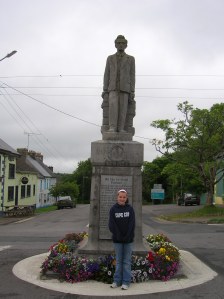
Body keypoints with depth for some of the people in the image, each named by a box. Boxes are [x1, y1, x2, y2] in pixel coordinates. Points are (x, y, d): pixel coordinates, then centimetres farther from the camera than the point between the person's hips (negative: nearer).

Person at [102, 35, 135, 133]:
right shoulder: (110, 58, 14)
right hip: (113, 88, 0)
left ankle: (120, 129, -9)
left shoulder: (131, 59, 10)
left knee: (123, 108, -14)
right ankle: (112, 128, -27)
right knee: (113, 104, -24)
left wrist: (132, 92, -6)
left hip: (124, 88, 0)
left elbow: (132, 76, 4)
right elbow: (107, 75, 10)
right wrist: (105, 90, -1)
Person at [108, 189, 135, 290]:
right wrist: (118, 236, -12)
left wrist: (127, 236, -12)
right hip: (117, 239, 0)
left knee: (127, 261, 6)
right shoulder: (113, 209, -2)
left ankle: (126, 282, 13)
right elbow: (112, 225, -5)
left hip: (128, 239, 0)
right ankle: (117, 281, 18)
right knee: (118, 261, 9)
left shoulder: (130, 209, -1)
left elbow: (132, 224, -4)